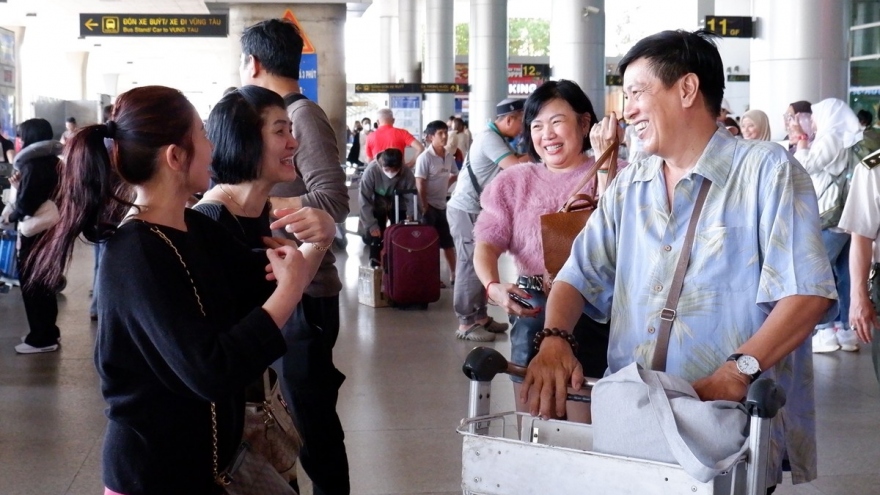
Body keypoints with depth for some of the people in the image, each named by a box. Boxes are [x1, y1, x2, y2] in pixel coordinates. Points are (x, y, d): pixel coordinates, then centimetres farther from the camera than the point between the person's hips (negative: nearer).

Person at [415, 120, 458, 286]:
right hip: (429, 205, -7)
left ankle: (453, 275, 21)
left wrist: (444, 186, 8)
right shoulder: (425, 157, -15)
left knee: (448, 241, 12)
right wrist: (424, 207, -19)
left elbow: (454, 175, 23)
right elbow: (420, 184, -17)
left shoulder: (448, 156, 4)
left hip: (442, 205, 7)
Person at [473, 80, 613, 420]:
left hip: (592, 313, -3)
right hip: (531, 312, 3)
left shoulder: (612, 174, 1)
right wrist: (493, 286, -20)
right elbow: (487, 244, 0)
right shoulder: (513, 182, 10)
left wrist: (603, 163, -19)